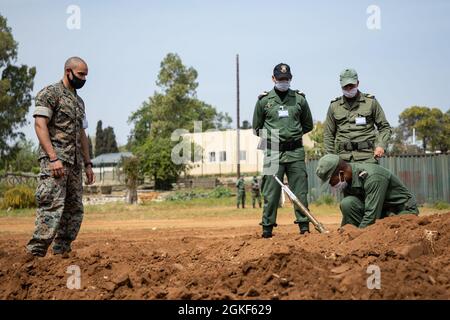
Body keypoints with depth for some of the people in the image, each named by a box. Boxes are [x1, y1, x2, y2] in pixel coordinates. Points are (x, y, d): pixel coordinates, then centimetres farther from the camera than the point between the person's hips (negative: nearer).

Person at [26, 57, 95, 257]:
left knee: (74, 210, 6)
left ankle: (61, 253, 12)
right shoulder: (50, 93, -4)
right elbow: (40, 125, -13)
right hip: (54, 160, -9)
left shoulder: (79, 101, 22)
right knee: (52, 208, -17)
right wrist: (53, 158, -22)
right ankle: (35, 254, -19)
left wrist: (87, 164, 18)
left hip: (75, 163, 9)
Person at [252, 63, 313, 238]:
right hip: (273, 153, -1)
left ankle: (304, 226, 4)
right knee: (271, 192, -2)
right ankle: (267, 228, 4)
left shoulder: (299, 99, 8)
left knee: (300, 191, 0)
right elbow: (257, 127, 14)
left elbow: (308, 125, 18)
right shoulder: (264, 100, 5)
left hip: (296, 152, 1)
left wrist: (293, 134, 11)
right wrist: (273, 137, 8)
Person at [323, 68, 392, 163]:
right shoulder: (334, 106, 12)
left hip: (367, 157, -1)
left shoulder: (371, 102, 8)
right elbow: (328, 135, 16)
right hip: (343, 158, 1)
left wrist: (381, 145, -6)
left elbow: (385, 127, 11)